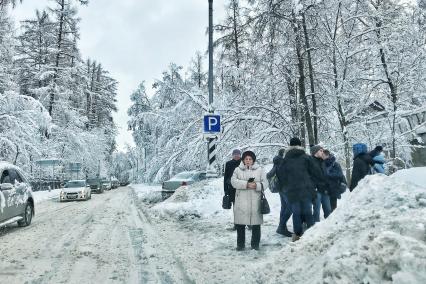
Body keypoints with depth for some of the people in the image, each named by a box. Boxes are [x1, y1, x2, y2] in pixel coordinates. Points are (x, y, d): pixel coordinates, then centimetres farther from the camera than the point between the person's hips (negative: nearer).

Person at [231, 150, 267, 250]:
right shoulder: (238, 170, 8)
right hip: (241, 202, 0)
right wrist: (246, 184, -19)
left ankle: (255, 244, 20)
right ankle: (240, 244, 20)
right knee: (240, 224, 5)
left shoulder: (259, 170, 9)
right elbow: (233, 181, -7)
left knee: (256, 224, 5)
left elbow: (265, 183, 2)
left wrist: (257, 185, -19)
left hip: (255, 201, 0)